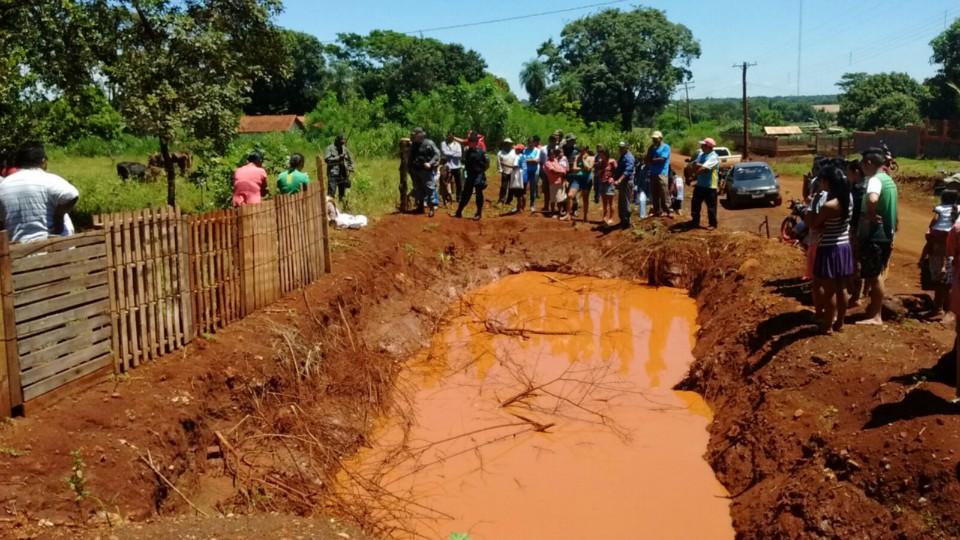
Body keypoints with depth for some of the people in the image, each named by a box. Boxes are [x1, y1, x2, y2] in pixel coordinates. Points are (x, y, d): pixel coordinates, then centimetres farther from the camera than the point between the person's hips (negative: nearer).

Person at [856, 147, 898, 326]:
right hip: (886, 233, 10)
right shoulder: (888, 179, 14)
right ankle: (875, 308, 28)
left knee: (874, 275, -4)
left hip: (875, 233, -9)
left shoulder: (875, 180, -17)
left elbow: (872, 199, -40)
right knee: (877, 273, 18)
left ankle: (876, 316, 1)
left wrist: (870, 215, -23)